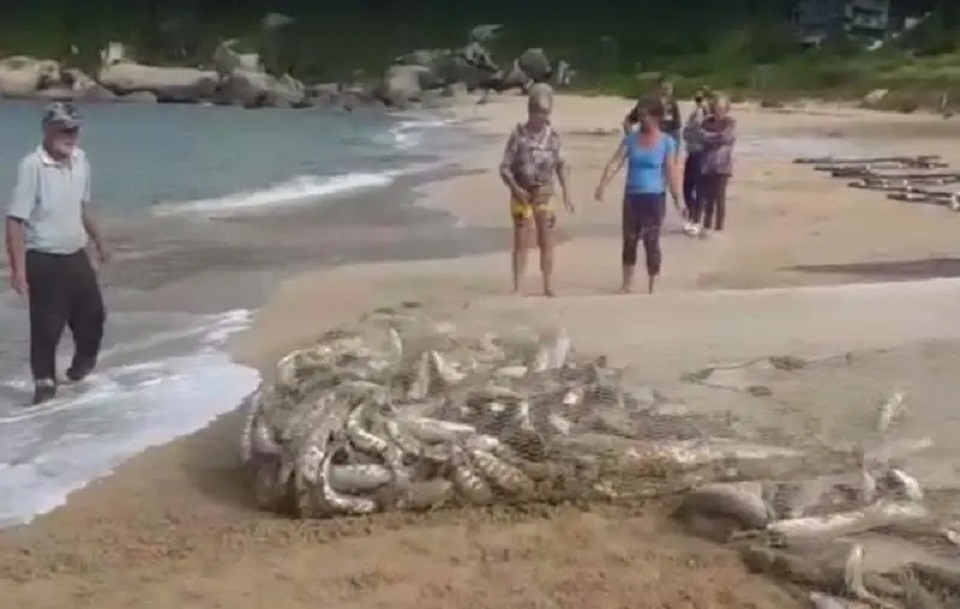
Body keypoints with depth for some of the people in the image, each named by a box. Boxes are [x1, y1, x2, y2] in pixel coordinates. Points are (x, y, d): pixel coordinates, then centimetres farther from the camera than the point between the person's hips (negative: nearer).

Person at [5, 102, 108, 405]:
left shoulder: (80, 159, 1)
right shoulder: (32, 166, -21)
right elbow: (15, 221, -22)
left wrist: (98, 240, 26)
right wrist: (18, 270, -26)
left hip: (76, 256, 7)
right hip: (44, 261, -7)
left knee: (92, 312, 17)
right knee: (46, 324, -1)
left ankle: (84, 360, 43)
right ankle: (44, 380, 17)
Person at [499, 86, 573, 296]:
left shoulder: (553, 135, -3)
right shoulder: (518, 135, -12)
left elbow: (561, 166, 3)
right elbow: (505, 168, -9)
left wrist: (566, 194, -3)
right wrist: (516, 188, -23)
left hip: (545, 194, 3)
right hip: (523, 194, -3)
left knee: (546, 242, 8)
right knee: (521, 242, 0)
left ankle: (548, 287, 18)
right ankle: (517, 287, 5)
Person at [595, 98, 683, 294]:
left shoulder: (667, 142, -7)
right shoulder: (631, 139, 0)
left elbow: (671, 172, -8)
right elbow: (615, 163, -7)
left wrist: (677, 199, -11)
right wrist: (602, 185, -20)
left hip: (654, 198, -3)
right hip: (631, 196, 3)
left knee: (651, 242, -1)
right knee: (629, 241, 11)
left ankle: (651, 288, 10)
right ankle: (627, 284, 24)